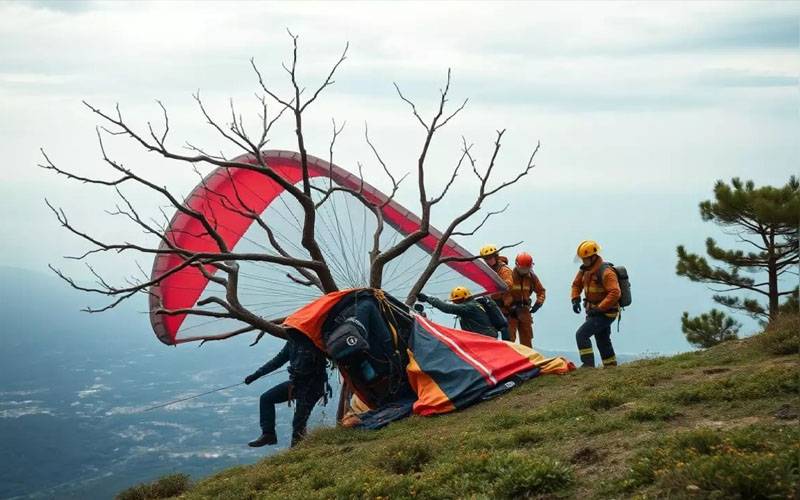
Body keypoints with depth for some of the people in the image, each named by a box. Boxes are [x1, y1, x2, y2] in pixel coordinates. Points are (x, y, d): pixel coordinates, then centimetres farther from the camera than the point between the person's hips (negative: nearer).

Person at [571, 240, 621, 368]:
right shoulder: (585, 269, 3)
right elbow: (576, 284, 18)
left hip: (605, 313, -9)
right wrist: (575, 300, 0)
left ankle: (588, 364, -14)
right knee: (603, 341, 19)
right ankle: (611, 367, 31)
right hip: (594, 312, 9)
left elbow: (615, 293, -30)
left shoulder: (605, 272, -23)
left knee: (581, 335, -16)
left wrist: (599, 308, -29)